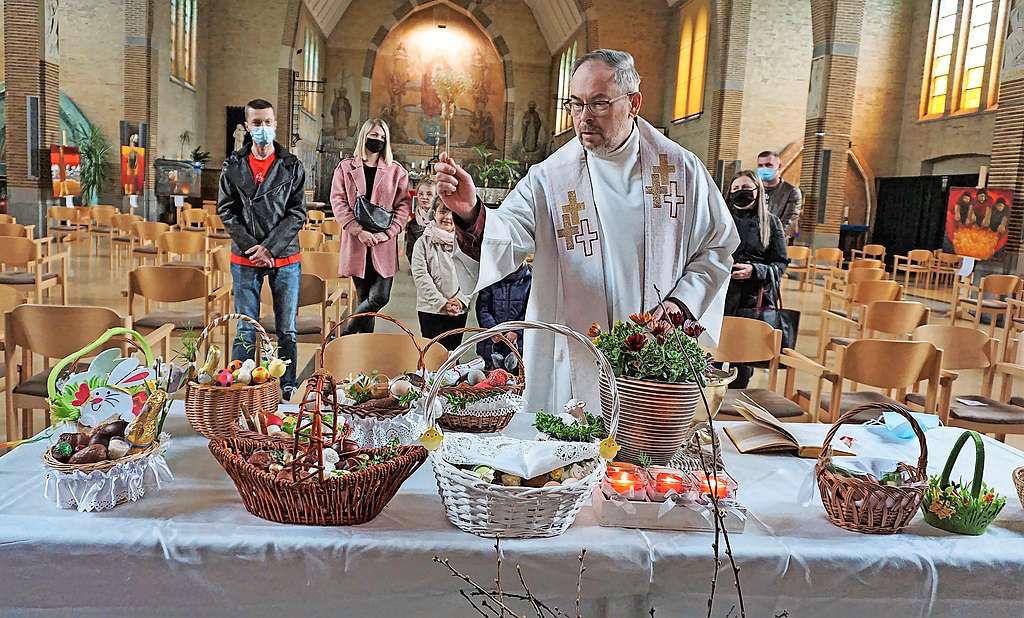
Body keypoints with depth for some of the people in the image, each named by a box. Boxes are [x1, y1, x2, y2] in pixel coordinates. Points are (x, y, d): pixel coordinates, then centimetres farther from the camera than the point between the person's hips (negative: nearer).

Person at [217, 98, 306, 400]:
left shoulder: (292, 166, 3)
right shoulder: (233, 166, 7)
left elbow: (297, 213, -2)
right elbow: (226, 211, 3)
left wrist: (269, 247, -12)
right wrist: (252, 247, -9)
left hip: (285, 258, -1)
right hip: (245, 259, 1)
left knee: (286, 330, 4)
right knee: (245, 330, 4)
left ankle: (286, 391, 13)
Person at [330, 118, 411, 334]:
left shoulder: (396, 170, 8)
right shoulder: (346, 167, 7)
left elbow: (403, 205, 4)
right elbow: (337, 201, 0)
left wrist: (387, 233, -10)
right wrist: (358, 230, -12)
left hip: (384, 245, 1)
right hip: (357, 243, 0)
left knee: (380, 297, -8)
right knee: (364, 298, 5)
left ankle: (344, 335, 11)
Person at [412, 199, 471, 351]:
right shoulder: (424, 242, -1)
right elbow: (420, 275, -9)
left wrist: (461, 299, -10)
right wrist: (442, 302, -14)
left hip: (459, 310, 2)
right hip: (431, 309, -2)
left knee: (452, 351, 9)